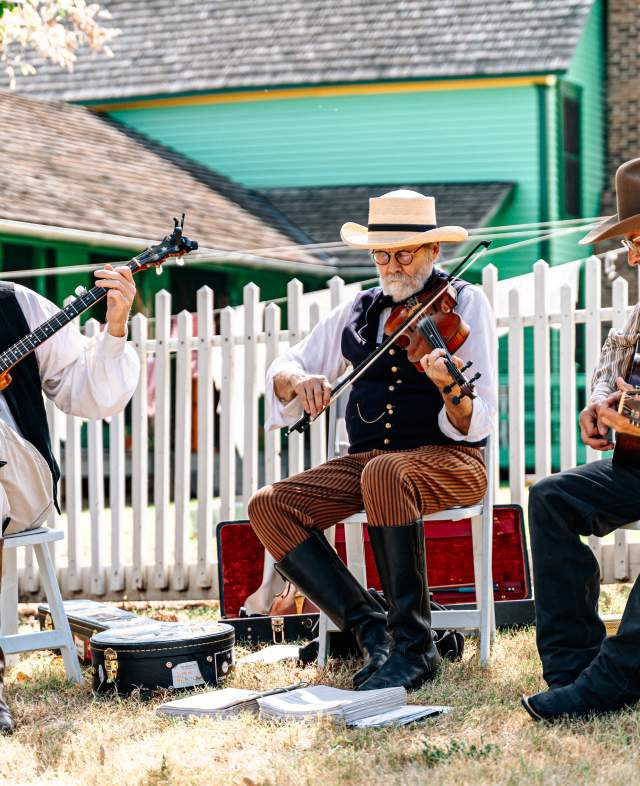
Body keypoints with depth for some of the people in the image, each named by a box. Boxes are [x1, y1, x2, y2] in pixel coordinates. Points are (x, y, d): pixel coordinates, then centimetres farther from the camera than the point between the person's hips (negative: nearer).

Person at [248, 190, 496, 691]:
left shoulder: (465, 303, -2)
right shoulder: (358, 313, 12)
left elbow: (476, 426, -11)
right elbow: (282, 370, 15)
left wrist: (449, 387, -34)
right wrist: (298, 380, -10)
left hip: (447, 460, -5)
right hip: (365, 459, 6)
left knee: (385, 474, -39)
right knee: (268, 508, -17)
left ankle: (414, 645, -31)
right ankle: (370, 629, -17)